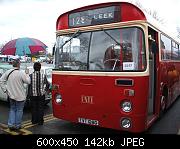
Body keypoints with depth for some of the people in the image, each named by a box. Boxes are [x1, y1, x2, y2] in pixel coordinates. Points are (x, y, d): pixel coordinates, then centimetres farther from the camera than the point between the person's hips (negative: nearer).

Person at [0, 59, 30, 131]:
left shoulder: (8, 72, -1)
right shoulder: (21, 73, -18)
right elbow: (28, 81, -12)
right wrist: (27, 75, 3)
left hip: (11, 95, 5)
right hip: (20, 95, -5)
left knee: (12, 109, 21)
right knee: (19, 110, 10)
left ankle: (11, 124, 18)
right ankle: (17, 125, 19)